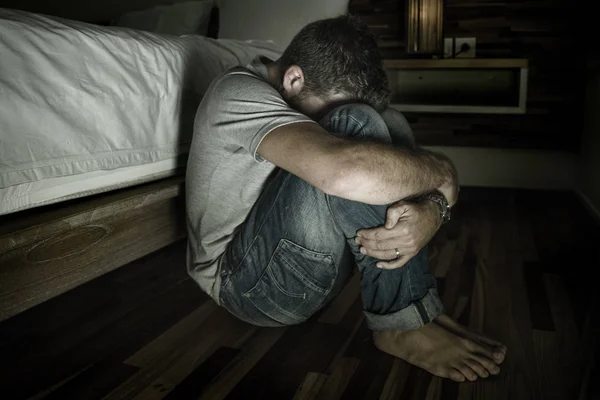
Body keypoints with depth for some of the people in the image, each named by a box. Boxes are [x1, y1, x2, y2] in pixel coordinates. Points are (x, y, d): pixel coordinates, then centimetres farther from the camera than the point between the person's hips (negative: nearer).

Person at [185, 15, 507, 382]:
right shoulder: (238, 93, -19)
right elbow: (345, 172, -40)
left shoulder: (315, 98, 4)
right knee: (356, 126, -26)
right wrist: (442, 171, -22)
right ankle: (402, 324, -18)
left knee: (390, 124, -5)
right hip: (246, 280, -8)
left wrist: (432, 209, -24)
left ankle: (422, 302, -11)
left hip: (307, 264, 8)